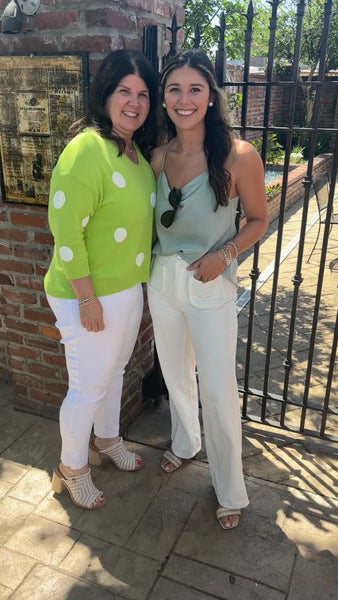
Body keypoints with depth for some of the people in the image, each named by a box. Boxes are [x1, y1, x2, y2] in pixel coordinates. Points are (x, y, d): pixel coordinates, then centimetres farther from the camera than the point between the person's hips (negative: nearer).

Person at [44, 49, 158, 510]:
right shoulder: (87, 149, -22)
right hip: (91, 296, -8)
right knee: (88, 387, 8)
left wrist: (139, 279, 14)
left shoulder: (138, 150, 6)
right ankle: (71, 469, 33)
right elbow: (67, 230, -24)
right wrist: (87, 299, -21)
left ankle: (107, 439, 49)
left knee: (114, 371, 24)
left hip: (130, 287, 8)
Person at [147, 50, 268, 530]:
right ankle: (184, 442, 49)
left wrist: (225, 254, -20)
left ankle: (230, 491, 24)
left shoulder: (239, 156, -15)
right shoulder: (159, 156, -1)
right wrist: (150, 265, 2)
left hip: (210, 287, -5)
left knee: (218, 392, 3)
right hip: (162, 279, 5)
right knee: (175, 374, 21)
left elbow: (258, 220, -5)